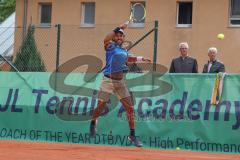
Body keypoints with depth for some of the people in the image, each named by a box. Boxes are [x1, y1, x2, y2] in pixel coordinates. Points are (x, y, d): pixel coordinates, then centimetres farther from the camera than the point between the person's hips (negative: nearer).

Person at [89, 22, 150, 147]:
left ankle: (132, 135, 5)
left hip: (120, 82, 5)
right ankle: (93, 122, 35)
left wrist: (140, 59, 28)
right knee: (100, 107, 2)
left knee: (130, 108, -2)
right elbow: (106, 40, -28)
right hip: (108, 81, -5)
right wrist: (119, 28, -28)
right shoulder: (111, 46, -5)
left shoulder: (124, 51, 13)